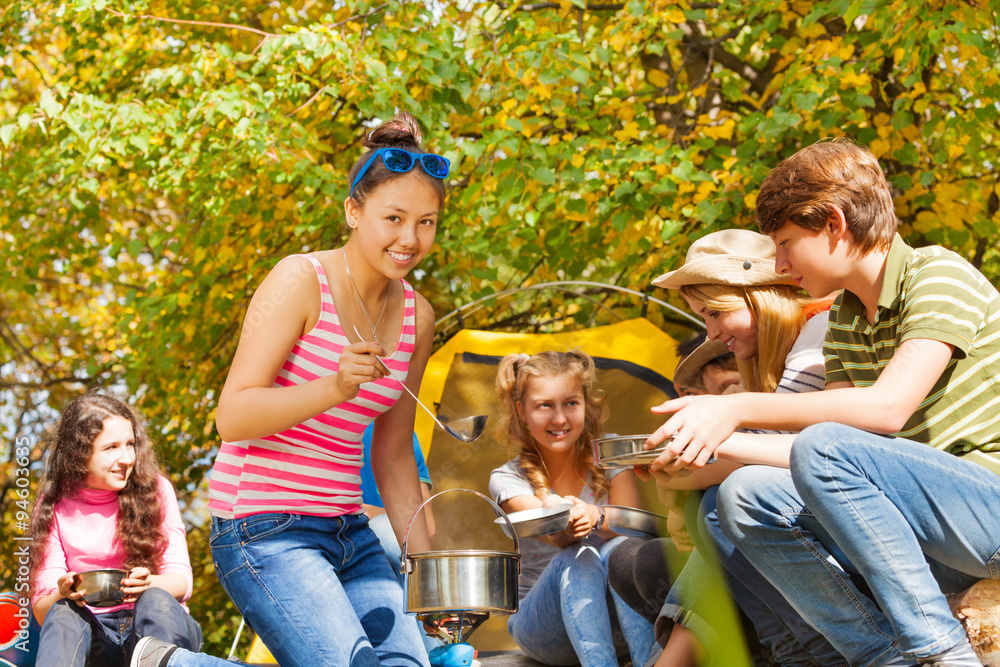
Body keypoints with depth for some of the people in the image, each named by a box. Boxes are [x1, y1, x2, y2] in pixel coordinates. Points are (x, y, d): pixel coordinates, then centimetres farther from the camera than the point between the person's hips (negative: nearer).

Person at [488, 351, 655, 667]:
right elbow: (557, 537, -22)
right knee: (578, 558, -33)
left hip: (614, 610, 1)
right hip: (543, 625, -1)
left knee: (618, 549, -30)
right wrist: (561, 522, -49)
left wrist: (594, 517, -39)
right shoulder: (508, 478, -3)